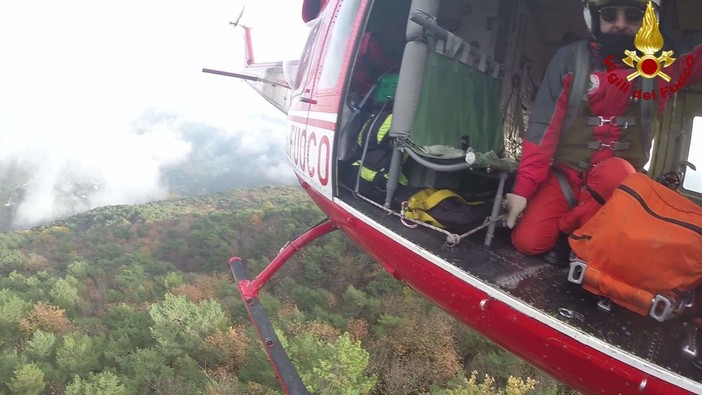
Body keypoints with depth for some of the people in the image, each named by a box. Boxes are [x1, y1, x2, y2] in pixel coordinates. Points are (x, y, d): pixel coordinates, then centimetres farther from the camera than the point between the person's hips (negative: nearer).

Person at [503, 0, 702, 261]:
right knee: (528, 241, -18)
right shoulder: (570, 59, -6)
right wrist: (523, 188, -17)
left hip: (619, 179, 1)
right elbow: (543, 126, -11)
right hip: (565, 174, -1)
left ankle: (571, 234, -9)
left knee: (614, 173, -34)